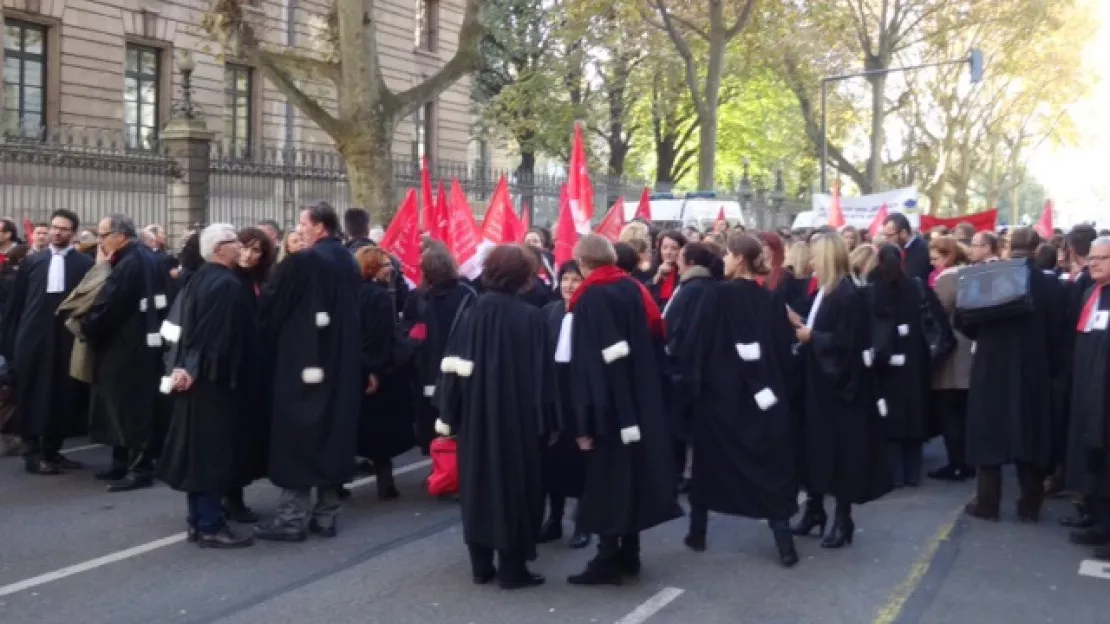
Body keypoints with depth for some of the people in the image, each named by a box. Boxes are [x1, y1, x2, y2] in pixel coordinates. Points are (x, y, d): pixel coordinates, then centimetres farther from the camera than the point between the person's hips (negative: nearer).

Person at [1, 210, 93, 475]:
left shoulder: (85, 264, -1)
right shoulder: (31, 262, 7)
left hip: (67, 341, -1)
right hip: (32, 340, 2)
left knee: (62, 398, 5)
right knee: (31, 398, 4)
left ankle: (52, 451, 18)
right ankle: (33, 453, 13)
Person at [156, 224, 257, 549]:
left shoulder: (199, 279, 12)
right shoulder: (227, 284, -17)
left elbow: (179, 325, 14)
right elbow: (224, 337, -22)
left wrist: (183, 366, 15)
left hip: (195, 376, 10)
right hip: (215, 378, -10)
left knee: (198, 449, 13)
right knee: (213, 451, -5)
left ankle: (198, 521, 19)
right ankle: (210, 527, -1)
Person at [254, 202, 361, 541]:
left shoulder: (301, 262, -15)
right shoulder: (349, 263, 7)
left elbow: (268, 307, -5)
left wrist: (266, 335, 13)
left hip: (303, 361, -7)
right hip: (341, 363, 7)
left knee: (297, 437, 0)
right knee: (332, 434, 12)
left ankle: (293, 518, 4)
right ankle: (326, 515, 17)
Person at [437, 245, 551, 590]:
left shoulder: (471, 314, -2)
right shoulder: (530, 316, -11)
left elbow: (453, 368, -1)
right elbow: (540, 373, -10)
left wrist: (449, 416, 5)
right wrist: (543, 420, -3)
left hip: (475, 416, 4)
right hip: (516, 416, -3)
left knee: (479, 483, 13)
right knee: (513, 484, 5)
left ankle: (481, 565, 18)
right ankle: (511, 568, 8)